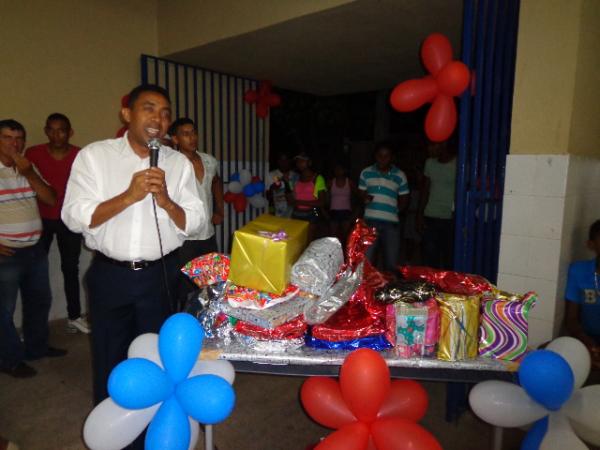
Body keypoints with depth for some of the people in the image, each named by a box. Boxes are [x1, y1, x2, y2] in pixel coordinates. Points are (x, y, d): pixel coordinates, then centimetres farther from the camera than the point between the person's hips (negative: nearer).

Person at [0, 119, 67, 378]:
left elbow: (51, 199, 2)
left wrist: (29, 174, -12)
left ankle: (36, 347, 36)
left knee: (39, 301, 17)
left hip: (35, 249, 6)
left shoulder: (29, 168, 10)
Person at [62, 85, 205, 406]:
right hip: (109, 275, -1)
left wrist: (165, 200, -19)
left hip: (159, 275, 1)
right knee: (110, 359, 14)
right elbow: (74, 218, -11)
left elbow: (194, 223, -1)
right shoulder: (94, 155, -3)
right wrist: (128, 197, -22)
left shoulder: (179, 163, 1)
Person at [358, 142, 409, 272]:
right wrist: (365, 198, -8)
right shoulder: (366, 173, 5)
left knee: (391, 262, 10)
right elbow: (361, 192, 13)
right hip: (370, 220, 0)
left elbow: (404, 199, 10)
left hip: (391, 222, 0)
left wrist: (394, 210, -2)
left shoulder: (400, 176, 2)